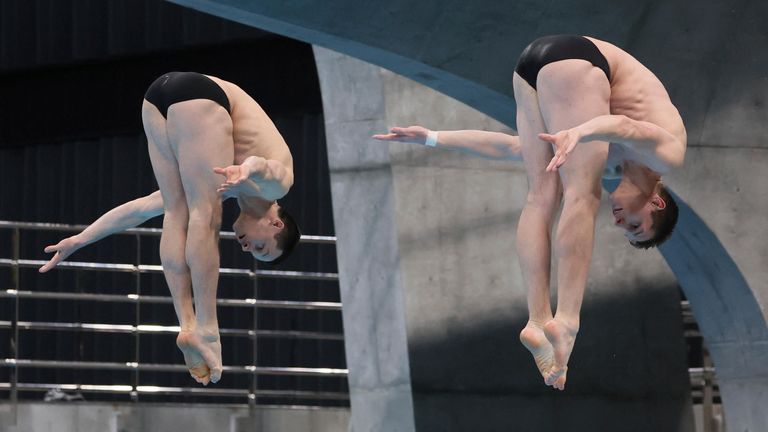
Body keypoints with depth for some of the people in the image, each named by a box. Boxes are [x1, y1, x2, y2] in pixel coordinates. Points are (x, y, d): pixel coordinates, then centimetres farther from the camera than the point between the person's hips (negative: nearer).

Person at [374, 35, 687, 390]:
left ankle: (538, 320, -8)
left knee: (542, 198, 3)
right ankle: (565, 321, -24)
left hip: (531, 63, 7)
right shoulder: (667, 156, 11)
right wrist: (578, 134, -35)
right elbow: (626, 129, -14)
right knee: (581, 198, -10)